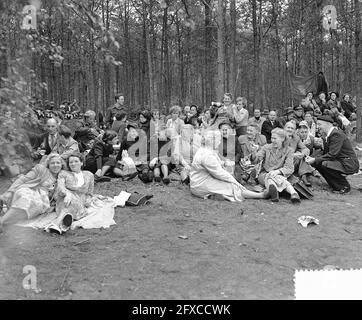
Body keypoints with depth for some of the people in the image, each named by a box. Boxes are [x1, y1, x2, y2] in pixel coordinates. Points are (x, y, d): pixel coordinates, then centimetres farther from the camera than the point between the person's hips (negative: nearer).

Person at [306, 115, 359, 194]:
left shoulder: (336, 134, -20)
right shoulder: (329, 135, 11)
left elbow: (332, 154, -26)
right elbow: (326, 153, 12)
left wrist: (315, 160, -22)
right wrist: (313, 159, -3)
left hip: (349, 164, -10)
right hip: (340, 161, 10)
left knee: (325, 164, -28)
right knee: (317, 163, 1)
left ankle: (345, 186, -8)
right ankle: (336, 185, 12)